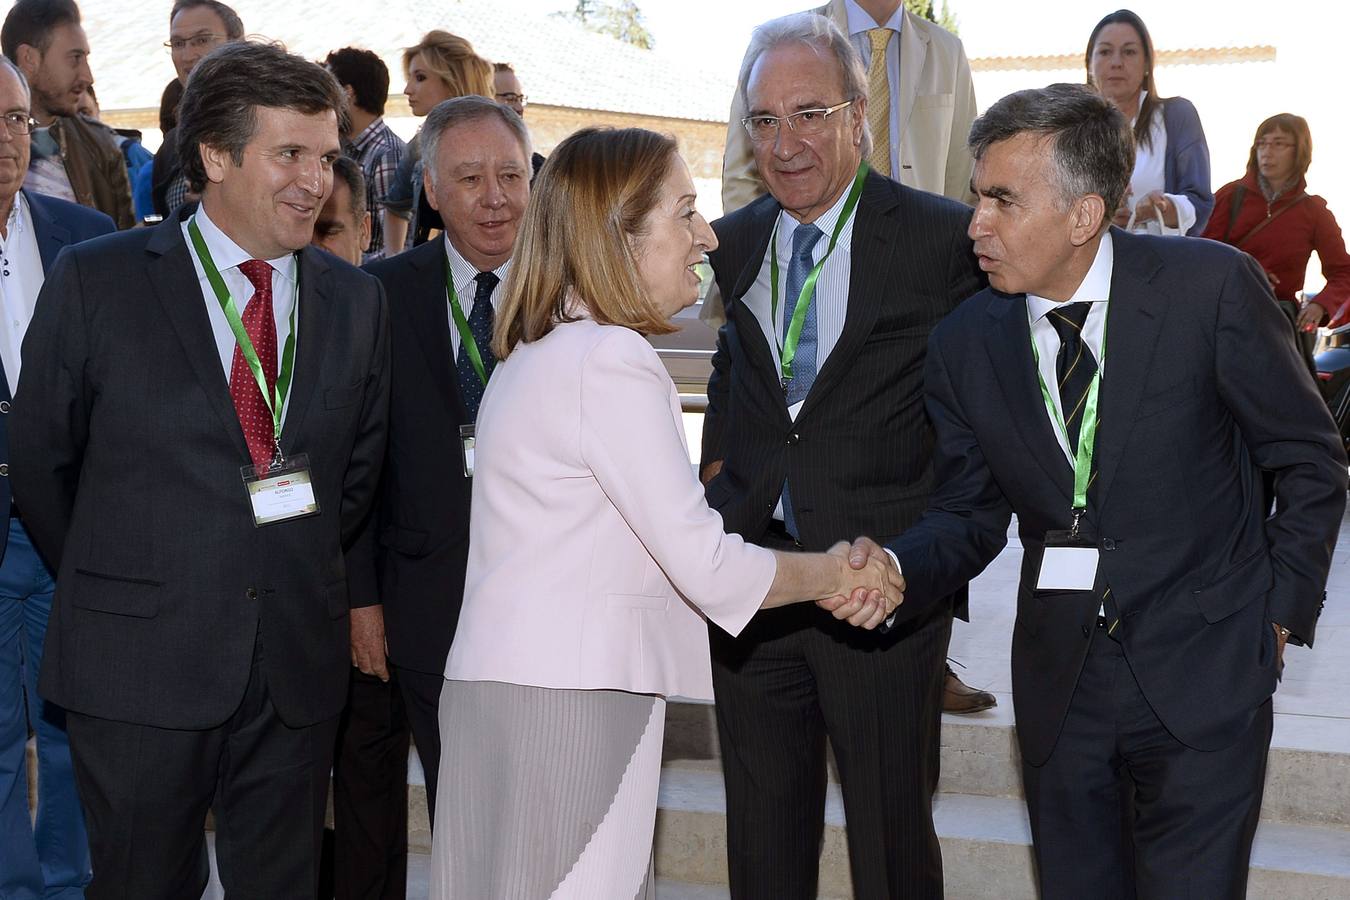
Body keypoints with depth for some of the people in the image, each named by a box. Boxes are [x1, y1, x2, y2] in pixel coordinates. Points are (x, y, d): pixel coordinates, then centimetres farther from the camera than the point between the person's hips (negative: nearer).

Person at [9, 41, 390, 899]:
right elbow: (38, 460, 3)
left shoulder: (357, 300, 6)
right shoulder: (96, 281, -5)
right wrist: (113, 592, 9)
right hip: (140, 667, -3)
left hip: (298, 667, 3)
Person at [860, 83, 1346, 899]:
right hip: (1060, 680, 4)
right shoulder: (964, 344, -2)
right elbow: (970, 517, 5)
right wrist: (895, 568, -15)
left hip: (1201, 677, -3)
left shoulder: (1212, 287, -12)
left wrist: (1282, 608, -4)